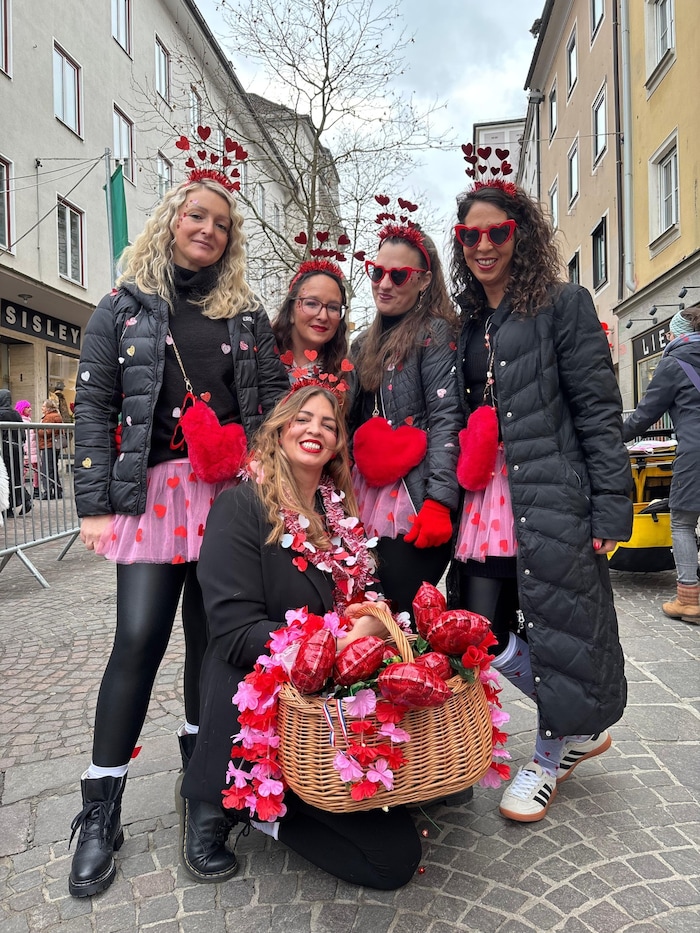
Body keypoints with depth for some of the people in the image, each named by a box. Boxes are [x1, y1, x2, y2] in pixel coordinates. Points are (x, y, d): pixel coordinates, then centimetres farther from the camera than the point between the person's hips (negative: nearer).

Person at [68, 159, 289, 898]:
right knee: (140, 638, -8)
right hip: (154, 490, -2)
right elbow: (93, 409, 2)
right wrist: (95, 504, -6)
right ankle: (100, 808, 7)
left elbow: (274, 400, 10)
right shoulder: (123, 308, 8)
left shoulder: (246, 315, 14)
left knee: (212, 632, 7)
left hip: (232, 492, 2)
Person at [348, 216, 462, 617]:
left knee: (405, 614, -6)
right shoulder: (365, 343, 18)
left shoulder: (435, 333, -4)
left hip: (414, 507, -7)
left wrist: (438, 504, -21)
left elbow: (446, 420, -13)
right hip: (368, 504, 7)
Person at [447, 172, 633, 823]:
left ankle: (550, 757, 29)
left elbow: (598, 411, -7)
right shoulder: (467, 325, 17)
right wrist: (451, 497, 11)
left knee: (558, 627, 2)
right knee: (484, 632, 5)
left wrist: (610, 505, -14)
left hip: (554, 498, -6)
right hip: (487, 496, 6)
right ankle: (579, 729, 29)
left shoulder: (563, 306, -1)